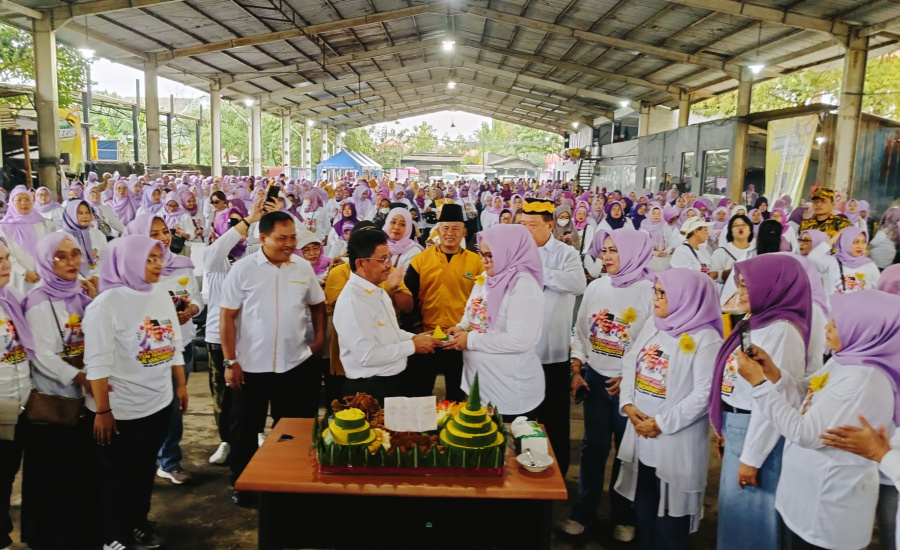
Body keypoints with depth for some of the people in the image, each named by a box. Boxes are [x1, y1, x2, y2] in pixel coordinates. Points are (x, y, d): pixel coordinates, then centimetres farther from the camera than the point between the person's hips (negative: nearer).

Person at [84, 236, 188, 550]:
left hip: (158, 403, 6)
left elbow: (175, 346, 12)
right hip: (120, 409, -6)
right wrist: (102, 410, -17)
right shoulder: (107, 303, -16)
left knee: (145, 467, 19)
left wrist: (181, 385, 13)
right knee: (117, 473, 11)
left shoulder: (162, 298, 4)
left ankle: (139, 523, 37)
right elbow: (97, 363, -17)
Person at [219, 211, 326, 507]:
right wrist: (230, 362, -9)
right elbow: (227, 317, -7)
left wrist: (320, 337, 4)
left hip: (296, 365, 3)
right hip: (251, 367, -2)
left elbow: (317, 304, 15)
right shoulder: (243, 269, -9)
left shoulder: (303, 267, 0)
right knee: (245, 429, 12)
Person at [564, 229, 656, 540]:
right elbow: (581, 332, 8)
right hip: (594, 378, 4)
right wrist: (576, 371, 2)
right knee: (593, 446, 12)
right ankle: (584, 510, 27)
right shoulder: (596, 287, 2)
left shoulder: (650, 292, -13)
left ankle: (623, 516, 29)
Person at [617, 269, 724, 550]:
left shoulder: (706, 338, -16)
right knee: (643, 505, 20)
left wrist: (661, 424, -17)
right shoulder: (652, 326, 7)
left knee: (670, 510, 9)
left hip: (677, 441, -7)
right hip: (640, 435, 7)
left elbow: (704, 394, -19)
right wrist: (628, 405, -5)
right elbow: (629, 364, 10)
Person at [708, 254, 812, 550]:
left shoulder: (781, 330, -20)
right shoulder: (755, 323, 8)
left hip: (757, 431, -9)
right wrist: (725, 428, 16)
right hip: (736, 426, 9)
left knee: (748, 513, 6)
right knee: (733, 508, 19)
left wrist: (752, 457, -18)